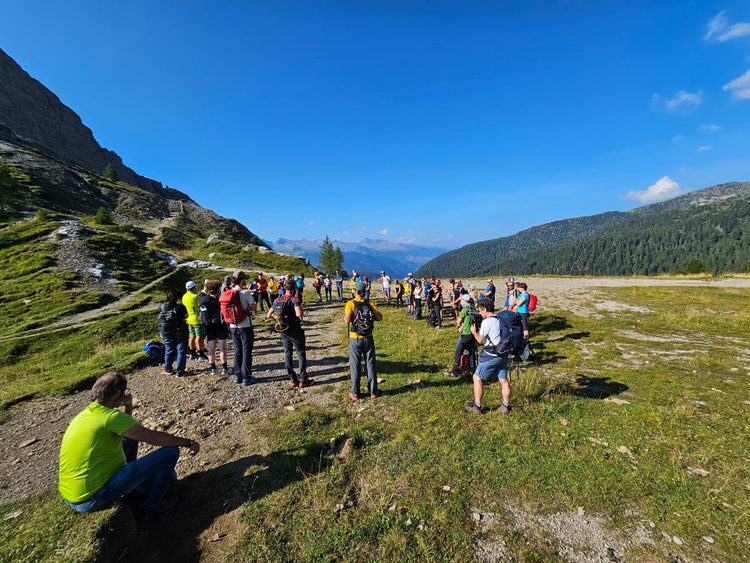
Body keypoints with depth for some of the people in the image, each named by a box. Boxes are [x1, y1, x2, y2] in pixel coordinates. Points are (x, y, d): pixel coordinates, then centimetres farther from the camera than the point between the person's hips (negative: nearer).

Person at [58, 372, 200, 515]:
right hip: (92, 500, -9)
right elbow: (152, 437, -18)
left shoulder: (85, 414, 4)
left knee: (130, 437, 23)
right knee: (170, 451, -12)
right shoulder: (110, 416, -23)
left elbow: (123, 428, 18)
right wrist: (188, 442, -7)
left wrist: (128, 405, 0)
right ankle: (151, 503, 12)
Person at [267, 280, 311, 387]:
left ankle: (293, 379, 17)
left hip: (283, 331, 5)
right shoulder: (294, 299, -13)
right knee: (301, 353, 5)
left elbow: (268, 315, 8)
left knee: (287, 354, 13)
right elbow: (299, 314, -27)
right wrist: (300, 307, -7)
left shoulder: (277, 300, 5)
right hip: (295, 330, -5)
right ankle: (303, 380, 6)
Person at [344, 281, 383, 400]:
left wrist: (345, 314, -1)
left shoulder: (350, 304, -11)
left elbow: (347, 321, -20)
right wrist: (370, 316, 8)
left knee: (355, 366, 9)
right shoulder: (370, 304, -3)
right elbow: (380, 317, -8)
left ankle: (355, 394, 17)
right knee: (370, 364, 11)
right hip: (368, 338, 2)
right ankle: (373, 392, 20)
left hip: (355, 339, -2)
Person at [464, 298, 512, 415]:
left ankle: (477, 407, 12)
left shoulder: (487, 322, -15)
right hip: (503, 354, 8)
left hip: (491, 356, -8)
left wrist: (474, 331, 2)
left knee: (477, 378, 5)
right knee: (504, 380, 14)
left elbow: (480, 340, -14)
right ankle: (506, 407, 23)